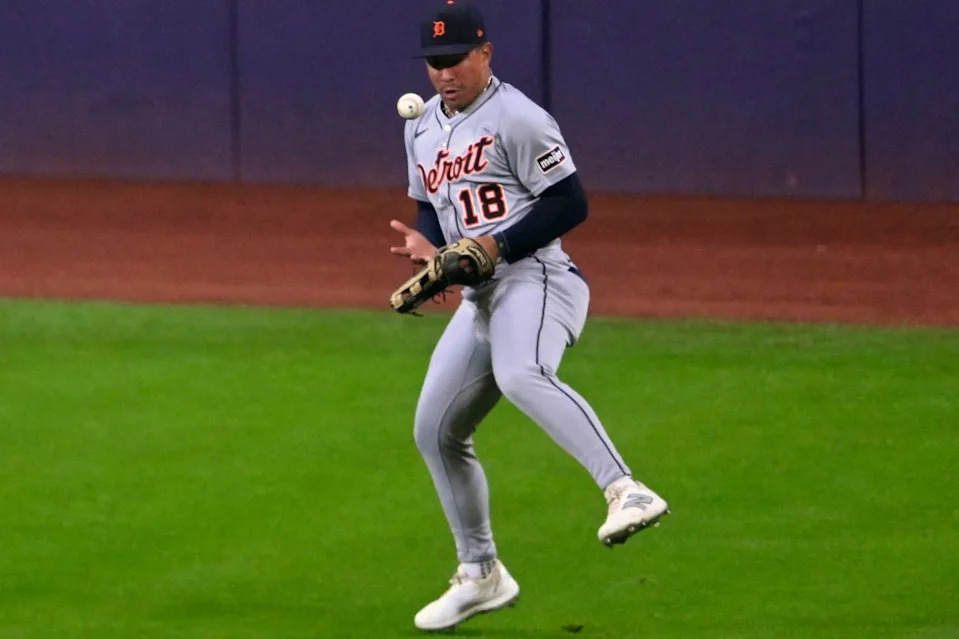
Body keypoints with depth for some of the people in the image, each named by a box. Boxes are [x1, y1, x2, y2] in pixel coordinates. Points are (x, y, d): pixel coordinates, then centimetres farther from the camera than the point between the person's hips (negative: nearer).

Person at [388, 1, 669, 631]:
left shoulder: (516, 118, -10)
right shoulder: (423, 129, 16)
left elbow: (570, 203, -13)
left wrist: (496, 246, -20)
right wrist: (426, 242, 5)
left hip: (534, 279, -9)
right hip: (479, 297, 9)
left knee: (521, 375, -39)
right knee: (436, 430, 13)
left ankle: (626, 492, -55)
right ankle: (481, 575, 28)